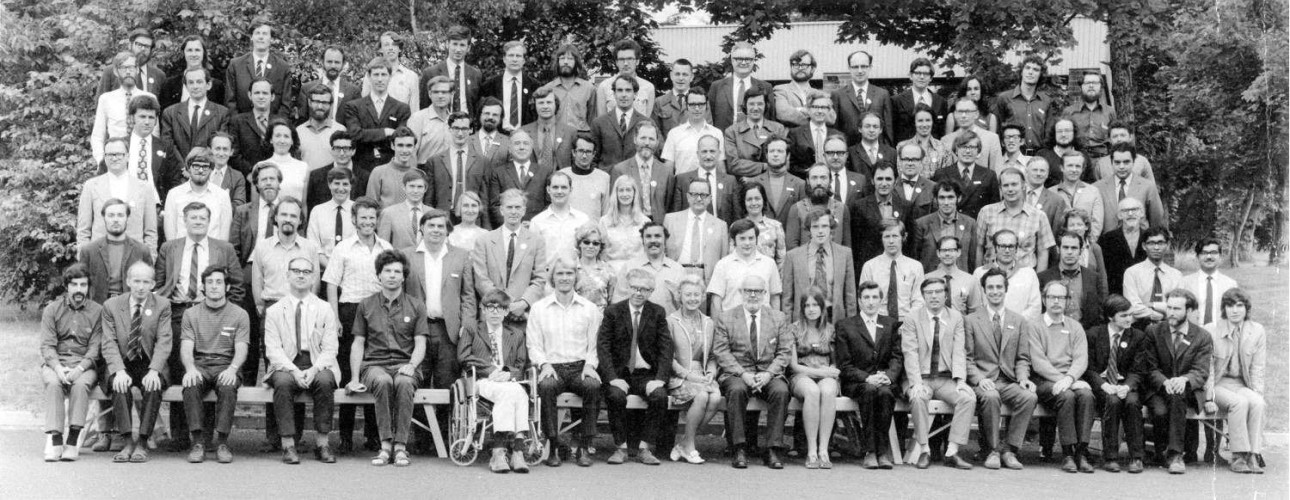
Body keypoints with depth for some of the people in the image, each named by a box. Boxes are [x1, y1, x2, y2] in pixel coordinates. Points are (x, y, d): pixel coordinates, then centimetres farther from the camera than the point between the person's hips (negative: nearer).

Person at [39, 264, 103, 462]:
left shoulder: (97, 311, 5)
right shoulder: (52, 310, 7)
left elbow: (95, 347, -2)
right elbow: (47, 345, 0)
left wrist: (80, 368, -19)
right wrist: (58, 368, -19)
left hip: (84, 365, -1)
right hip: (55, 364, 1)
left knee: (81, 384, -33)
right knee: (53, 383, -32)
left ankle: (73, 439, -33)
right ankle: (55, 438, -36)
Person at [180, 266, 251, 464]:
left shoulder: (240, 315, 9)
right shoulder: (191, 314, 12)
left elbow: (241, 349, -2)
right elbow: (186, 348, 1)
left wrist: (232, 368, -24)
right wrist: (190, 369, -21)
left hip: (226, 365, -1)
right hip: (199, 365, 1)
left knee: (227, 387, -36)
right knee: (190, 386, -33)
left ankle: (222, 442, -29)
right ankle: (198, 441, -29)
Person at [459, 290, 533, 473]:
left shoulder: (517, 334, 28)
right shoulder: (471, 331, 22)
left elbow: (522, 365, 16)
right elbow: (464, 357, 4)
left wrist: (508, 373, -8)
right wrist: (490, 370, -9)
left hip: (510, 381, 2)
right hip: (482, 382, -2)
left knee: (519, 394, -36)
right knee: (508, 392, -37)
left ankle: (499, 452, -45)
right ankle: (516, 450, -46)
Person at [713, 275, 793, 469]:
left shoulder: (778, 318, 11)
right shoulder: (725, 318, 6)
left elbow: (785, 352, 5)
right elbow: (721, 352, -2)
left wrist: (768, 374, -13)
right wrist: (743, 374, -16)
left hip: (769, 374, 1)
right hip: (736, 374, -1)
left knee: (781, 391, -31)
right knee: (737, 390, -35)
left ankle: (773, 450, -26)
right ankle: (740, 449, -29)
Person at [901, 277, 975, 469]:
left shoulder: (956, 318, 8)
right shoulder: (912, 318, 1)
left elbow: (959, 352, 0)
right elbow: (910, 353, -8)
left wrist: (960, 380, -15)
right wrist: (916, 383, -22)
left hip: (946, 380, 2)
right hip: (920, 378, -2)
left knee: (968, 397, -25)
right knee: (917, 397, -34)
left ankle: (952, 452, -23)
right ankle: (923, 451, -24)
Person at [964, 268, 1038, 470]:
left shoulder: (1019, 322, 15)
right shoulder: (971, 320, 8)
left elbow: (1022, 358, 14)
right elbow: (967, 358, 3)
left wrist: (1023, 378, -7)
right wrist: (979, 379, -14)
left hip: (1009, 381, 2)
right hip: (983, 380, -2)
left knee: (1030, 397, -30)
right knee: (990, 397, -37)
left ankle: (1009, 449, -18)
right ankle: (992, 450, -19)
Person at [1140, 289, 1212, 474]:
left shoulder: (1203, 337, 4)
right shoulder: (1153, 332, 6)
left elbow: (1201, 372, -6)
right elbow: (1150, 368, 0)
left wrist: (1185, 379, -30)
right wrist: (1165, 382, -23)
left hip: (1189, 391, -1)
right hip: (1158, 390, 1)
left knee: (1178, 394, -37)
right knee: (1160, 411, -34)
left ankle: (1175, 454, -34)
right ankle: (1161, 452, -5)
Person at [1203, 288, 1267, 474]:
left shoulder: (1257, 331, 4)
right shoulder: (1211, 331, -4)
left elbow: (1258, 369, 7)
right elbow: (1207, 369, -4)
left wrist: (1258, 394, -6)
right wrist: (1209, 398, -11)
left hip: (1243, 385, 3)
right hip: (1218, 384, -3)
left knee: (1257, 403, -30)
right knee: (1239, 402, -33)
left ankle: (1253, 455, -29)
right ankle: (1239, 457, -28)